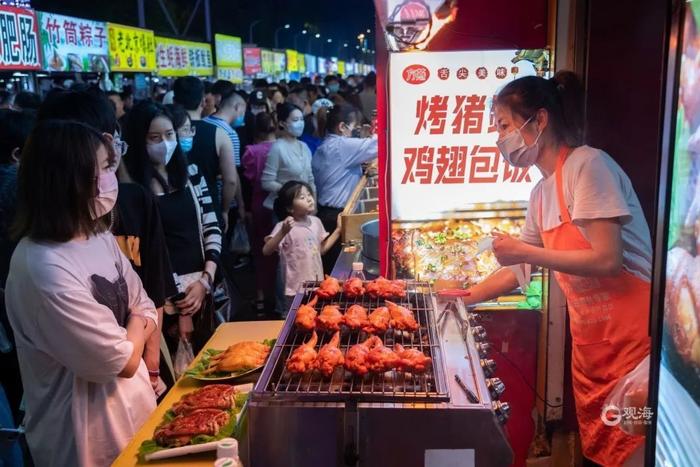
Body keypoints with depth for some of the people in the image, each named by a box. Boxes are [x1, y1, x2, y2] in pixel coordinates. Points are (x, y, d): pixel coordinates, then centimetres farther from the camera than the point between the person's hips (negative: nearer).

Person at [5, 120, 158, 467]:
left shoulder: (98, 237, -1)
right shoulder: (45, 268, -28)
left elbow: (146, 308, 6)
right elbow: (124, 360, -22)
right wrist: (136, 326, -2)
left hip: (134, 406, 8)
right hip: (92, 437, -7)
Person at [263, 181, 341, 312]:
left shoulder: (316, 222, 3)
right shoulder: (284, 226, -16)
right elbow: (266, 251, -26)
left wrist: (338, 230, 11)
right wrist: (283, 232, -38)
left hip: (317, 284, 6)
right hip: (296, 288, -6)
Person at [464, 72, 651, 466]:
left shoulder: (589, 165, -14)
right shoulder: (542, 193, 10)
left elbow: (607, 260, -21)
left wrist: (525, 251, -15)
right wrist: (466, 297, 17)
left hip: (631, 340, -8)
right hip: (589, 341, 8)